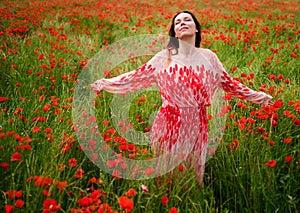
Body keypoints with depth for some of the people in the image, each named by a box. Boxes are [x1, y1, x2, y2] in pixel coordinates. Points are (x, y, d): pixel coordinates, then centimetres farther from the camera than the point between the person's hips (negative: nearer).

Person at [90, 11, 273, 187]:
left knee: (193, 173, 14)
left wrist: (257, 96, 15)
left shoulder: (208, 57, 2)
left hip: (197, 125, 1)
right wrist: (105, 83, -3)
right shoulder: (165, 57, -2)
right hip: (170, 124, -1)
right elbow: (137, 77, 1)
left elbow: (229, 84, 12)